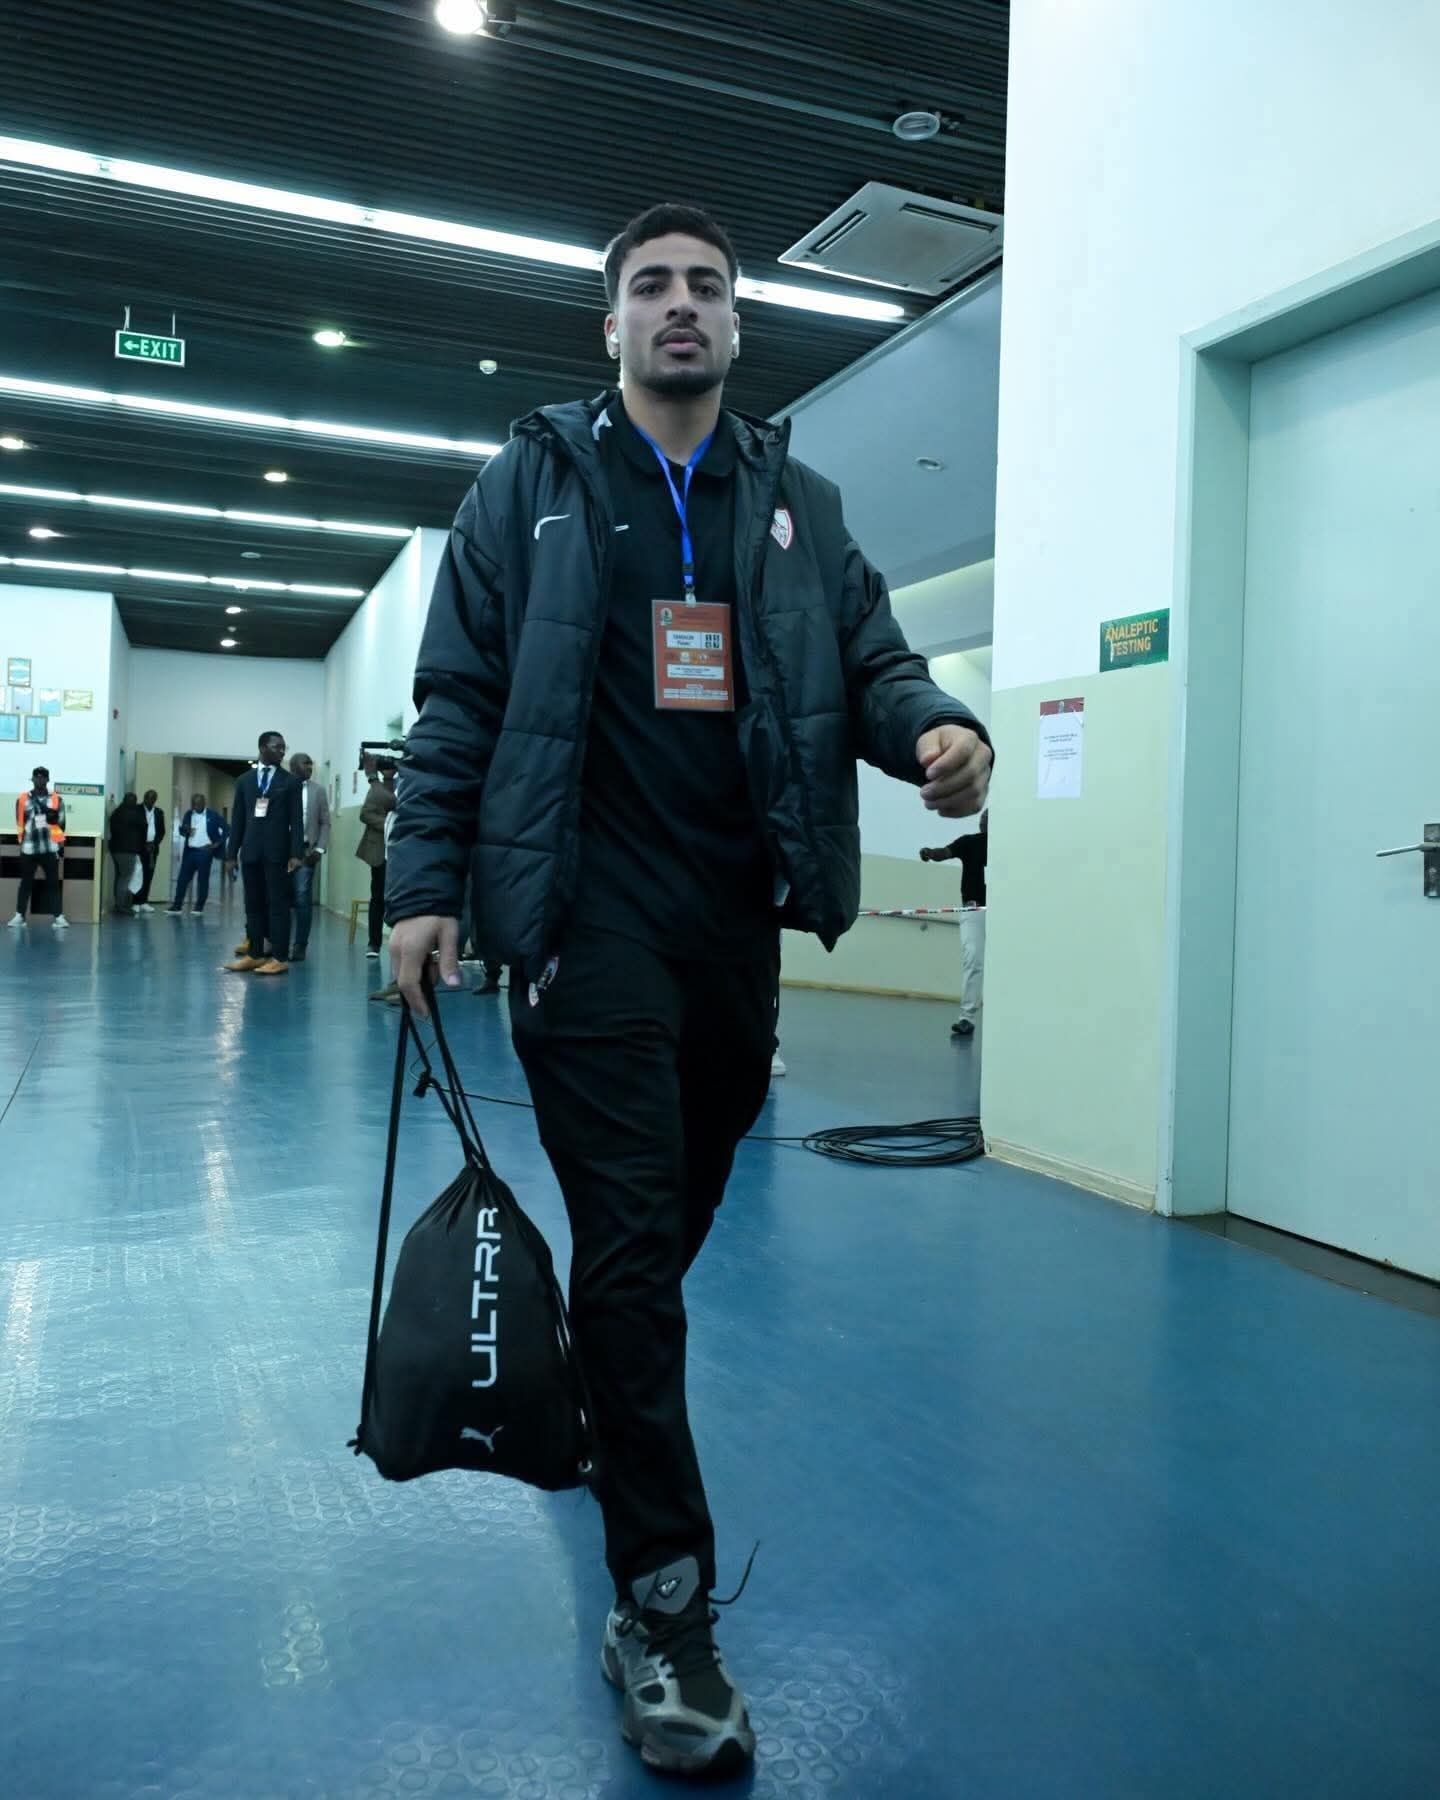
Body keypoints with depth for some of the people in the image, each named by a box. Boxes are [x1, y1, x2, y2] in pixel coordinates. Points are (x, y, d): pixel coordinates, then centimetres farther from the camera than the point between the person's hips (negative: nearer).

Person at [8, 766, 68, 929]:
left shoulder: (56, 799, 5)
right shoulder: (23, 799, 6)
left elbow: (61, 822, 6)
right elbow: (20, 822, 9)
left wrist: (61, 844, 2)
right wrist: (22, 841, 6)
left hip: (50, 848, -1)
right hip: (29, 848, 1)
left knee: (53, 882, -1)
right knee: (26, 882, 7)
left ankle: (58, 916, -2)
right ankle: (19, 915, 13)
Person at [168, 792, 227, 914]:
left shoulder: (212, 814, -1)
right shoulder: (188, 814, 10)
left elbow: (226, 828, -2)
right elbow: (181, 831, 10)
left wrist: (218, 843, -7)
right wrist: (185, 829, -13)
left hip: (205, 852, -4)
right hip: (190, 851, 4)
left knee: (202, 880, 1)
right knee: (183, 878, 3)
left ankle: (199, 906, 9)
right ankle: (177, 905, 8)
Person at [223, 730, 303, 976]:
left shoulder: (290, 782, 4)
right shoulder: (244, 780, 13)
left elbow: (295, 820, -2)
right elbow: (237, 818, 12)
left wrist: (296, 853, -11)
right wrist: (231, 852, 7)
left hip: (277, 852, -3)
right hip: (250, 851, 3)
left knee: (278, 903, -4)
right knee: (253, 904, 7)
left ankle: (280, 958, -4)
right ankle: (255, 954, 13)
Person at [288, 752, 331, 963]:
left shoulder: (318, 791, 8)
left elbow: (325, 823, 7)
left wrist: (320, 849, -4)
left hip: (305, 850, 1)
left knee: (302, 898, -2)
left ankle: (300, 945, 3)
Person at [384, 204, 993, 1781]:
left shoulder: (797, 502, 15)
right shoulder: (532, 485, 7)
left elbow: (869, 655, 10)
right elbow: (458, 697, 3)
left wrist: (932, 726, -14)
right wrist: (425, 880, -6)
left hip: (739, 916, 4)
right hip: (590, 914, -3)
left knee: (674, 1225, 15)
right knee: (630, 1247, -4)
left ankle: (578, 1413, 42)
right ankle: (665, 1610, 5)